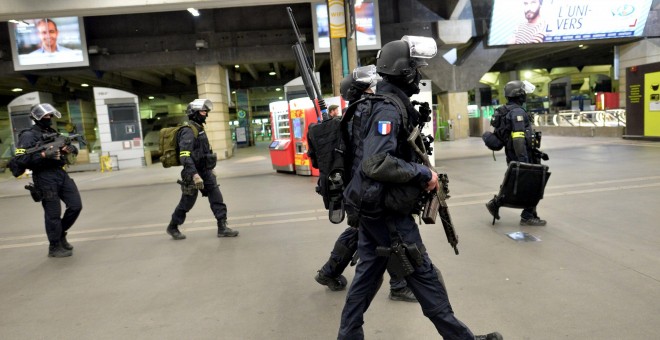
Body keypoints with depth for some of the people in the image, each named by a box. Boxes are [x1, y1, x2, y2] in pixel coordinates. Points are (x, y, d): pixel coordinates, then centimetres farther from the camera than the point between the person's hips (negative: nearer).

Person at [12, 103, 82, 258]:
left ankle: (61, 234, 25)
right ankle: (55, 247, 12)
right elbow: (21, 159, -15)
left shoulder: (54, 133, 16)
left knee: (76, 205, 3)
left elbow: (64, 149, 23)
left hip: (61, 174, 7)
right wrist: (43, 154, -23)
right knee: (53, 213, -2)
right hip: (45, 177, -7)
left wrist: (69, 148, 0)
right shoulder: (28, 135, -6)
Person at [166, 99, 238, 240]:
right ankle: (172, 227, 26)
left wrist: (211, 169, 24)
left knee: (217, 199, 0)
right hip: (193, 174, -8)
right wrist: (195, 175, -33)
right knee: (187, 203, 6)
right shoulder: (188, 132, -18)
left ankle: (222, 228, 2)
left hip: (206, 172, 8)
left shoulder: (200, 130, 13)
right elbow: (185, 156, -27)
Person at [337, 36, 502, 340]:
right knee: (422, 273, 4)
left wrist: (420, 174, 9)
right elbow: (376, 163, -30)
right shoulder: (389, 109, -19)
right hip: (385, 209, -10)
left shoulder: (391, 104, 12)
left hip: (372, 206, 10)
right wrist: (423, 173, -21)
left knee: (369, 271, 17)